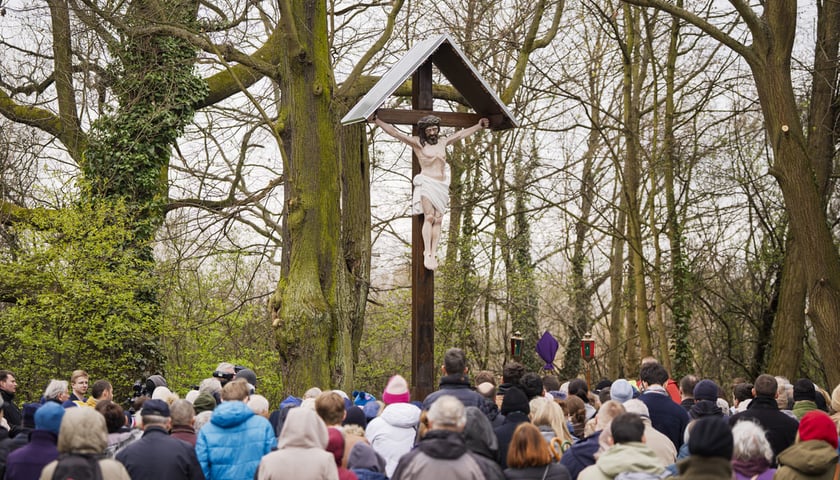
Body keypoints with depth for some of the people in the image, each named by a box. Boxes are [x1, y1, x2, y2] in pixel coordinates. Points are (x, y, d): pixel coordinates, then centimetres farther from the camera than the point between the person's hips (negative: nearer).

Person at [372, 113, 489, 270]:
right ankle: (427, 254, -17)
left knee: (438, 220, -4)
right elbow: (395, 133, -3)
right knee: (429, 217, -16)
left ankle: (434, 254, -7)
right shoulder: (417, 142, 3)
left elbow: (460, 134, 29)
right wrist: (377, 121, -9)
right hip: (426, 183, -5)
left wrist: (478, 126, 35)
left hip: (442, 185, 5)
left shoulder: (442, 142, 18)